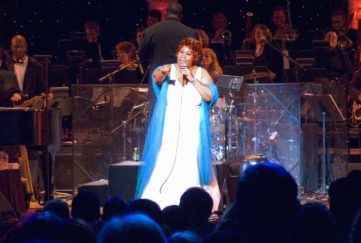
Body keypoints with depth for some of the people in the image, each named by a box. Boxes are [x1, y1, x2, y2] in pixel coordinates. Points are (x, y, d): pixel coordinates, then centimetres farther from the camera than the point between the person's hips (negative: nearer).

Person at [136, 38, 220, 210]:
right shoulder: (168, 70, 2)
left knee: (190, 170, -6)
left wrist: (192, 79, -13)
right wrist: (161, 73, -44)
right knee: (162, 168, -10)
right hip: (168, 130, -1)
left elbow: (211, 97, -5)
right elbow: (156, 77, -21)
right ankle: (157, 206, -9)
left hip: (192, 132, 1)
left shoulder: (201, 73, 7)